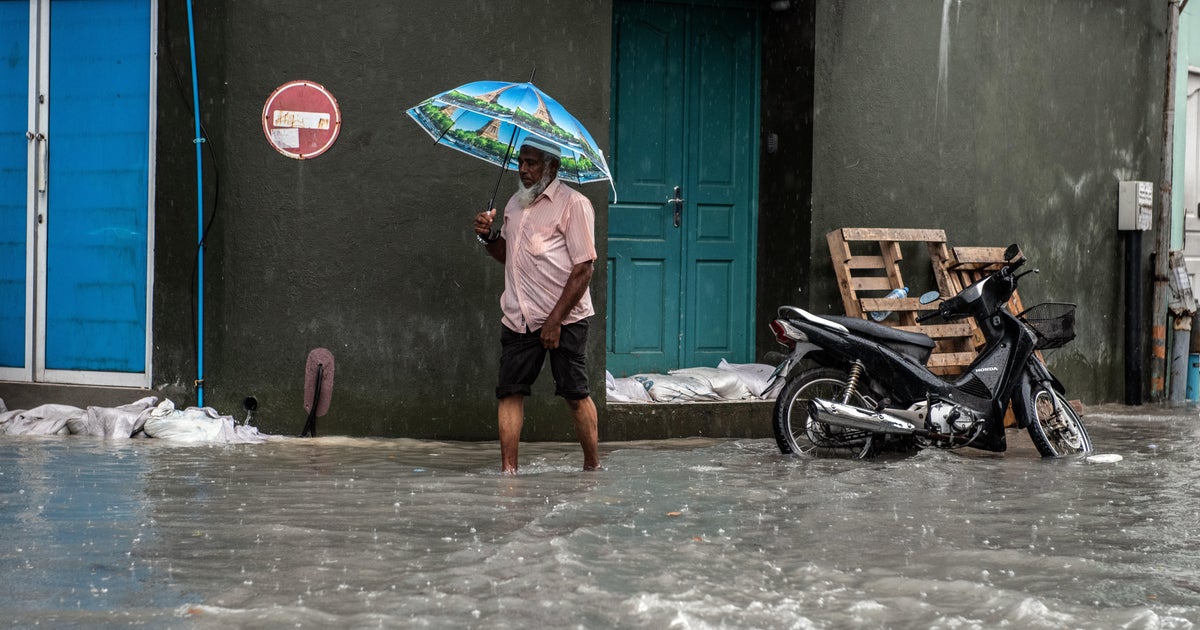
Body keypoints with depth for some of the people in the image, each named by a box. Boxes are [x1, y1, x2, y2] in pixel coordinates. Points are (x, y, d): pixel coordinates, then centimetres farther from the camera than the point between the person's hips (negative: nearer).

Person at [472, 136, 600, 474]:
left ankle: (592, 466, 10)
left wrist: (555, 320, -17)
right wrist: (488, 236, 4)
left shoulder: (573, 204, -8)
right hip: (518, 318, 6)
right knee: (510, 392, 0)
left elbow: (583, 269, -13)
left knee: (576, 394, -1)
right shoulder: (515, 203, 15)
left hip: (564, 319, -6)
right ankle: (508, 469, 2)